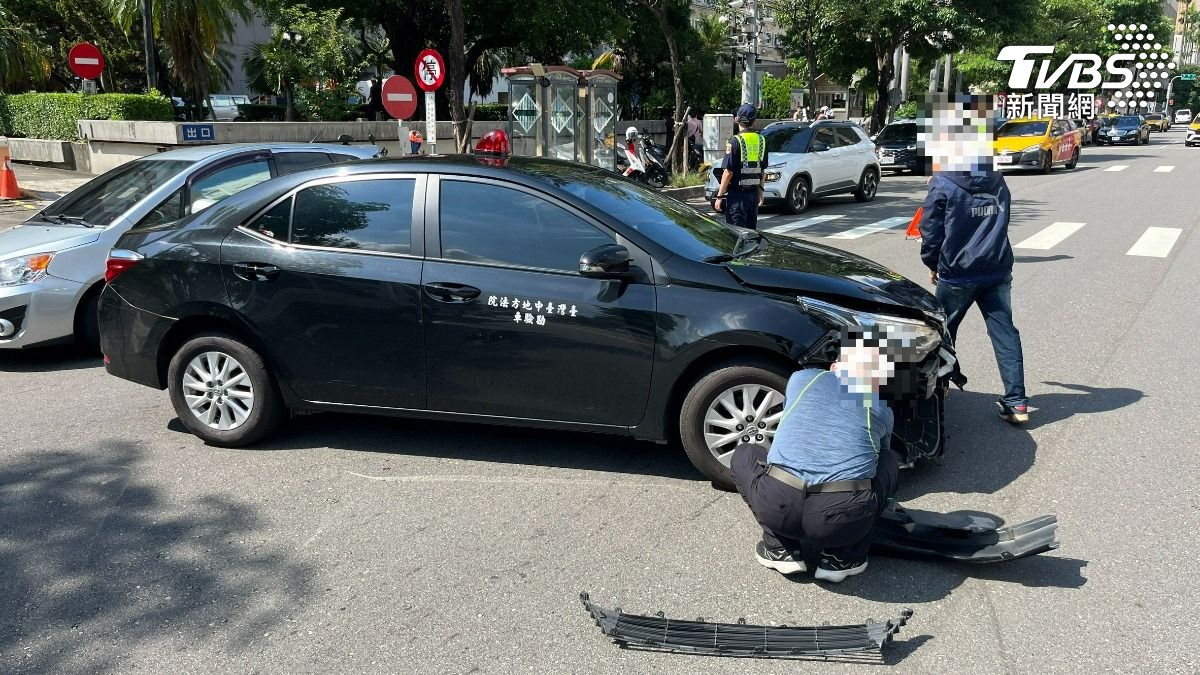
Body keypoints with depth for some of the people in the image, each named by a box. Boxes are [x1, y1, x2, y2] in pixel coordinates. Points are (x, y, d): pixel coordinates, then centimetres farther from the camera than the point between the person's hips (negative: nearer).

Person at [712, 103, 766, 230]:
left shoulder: (735, 141, -13)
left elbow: (728, 172, -16)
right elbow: (763, 171, 15)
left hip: (737, 193, -7)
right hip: (754, 192, 7)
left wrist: (719, 196, -11)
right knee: (751, 230, 15)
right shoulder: (761, 140, 7)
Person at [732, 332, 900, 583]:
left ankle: (781, 549, 19)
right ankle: (843, 557, 19)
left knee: (743, 455, 31)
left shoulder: (802, 378, 21)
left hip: (777, 508, 0)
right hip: (845, 518, 0)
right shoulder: (882, 408, 21)